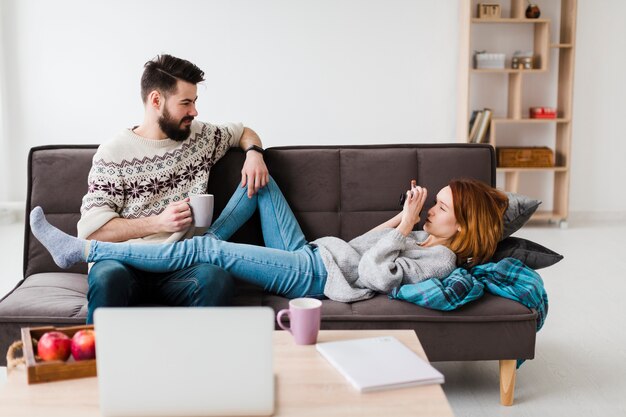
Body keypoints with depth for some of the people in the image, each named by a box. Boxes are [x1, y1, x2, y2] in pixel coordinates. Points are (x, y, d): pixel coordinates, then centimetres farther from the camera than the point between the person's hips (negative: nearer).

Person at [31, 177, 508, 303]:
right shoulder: (420, 236, 15)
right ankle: (208, 240, 14)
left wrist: (404, 224, -20)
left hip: (312, 274, -9)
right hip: (308, 252, 9)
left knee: (203, 249, -18)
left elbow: (370, 272, -26)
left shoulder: (439, 259, -13)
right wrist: (403, 217, 9)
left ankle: (81, 250, -10)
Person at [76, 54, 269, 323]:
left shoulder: (200, 136, 13)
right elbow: (91, 229, -7)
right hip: (123, 262, -2)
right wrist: (158, 222, -17)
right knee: (109, 276, -39)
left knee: (217, 278, -33)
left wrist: (254, 152, 10)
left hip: (176, 266, 2)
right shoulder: (113, 153, 0)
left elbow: (243, 132, 33)